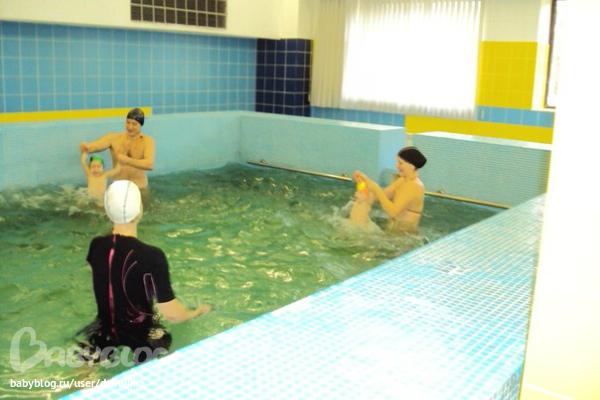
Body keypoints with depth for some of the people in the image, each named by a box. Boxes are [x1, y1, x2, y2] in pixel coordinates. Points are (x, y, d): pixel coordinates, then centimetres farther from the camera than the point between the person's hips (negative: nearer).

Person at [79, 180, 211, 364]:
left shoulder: (96, 246, -15)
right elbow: (171, 313, -25)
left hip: (105, 330, 5)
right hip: (139, 333, -4)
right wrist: (197, 311, -6)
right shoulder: (152, 256, -29)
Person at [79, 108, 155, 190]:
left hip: (139, 189, 0)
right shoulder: (114, 138, 1)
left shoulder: (147, 141, -5)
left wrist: (128, 160, -34)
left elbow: (150, 165, -20)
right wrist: (85, 147, -34)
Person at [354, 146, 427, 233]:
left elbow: (393, 211, -26)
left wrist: (376, 189, -22)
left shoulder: (415, 186, -18)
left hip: (404, 234, -8)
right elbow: (382, 196, 5)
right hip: (394, 229, 8)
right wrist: (366, 180, -7)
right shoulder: (402, 180, 10)